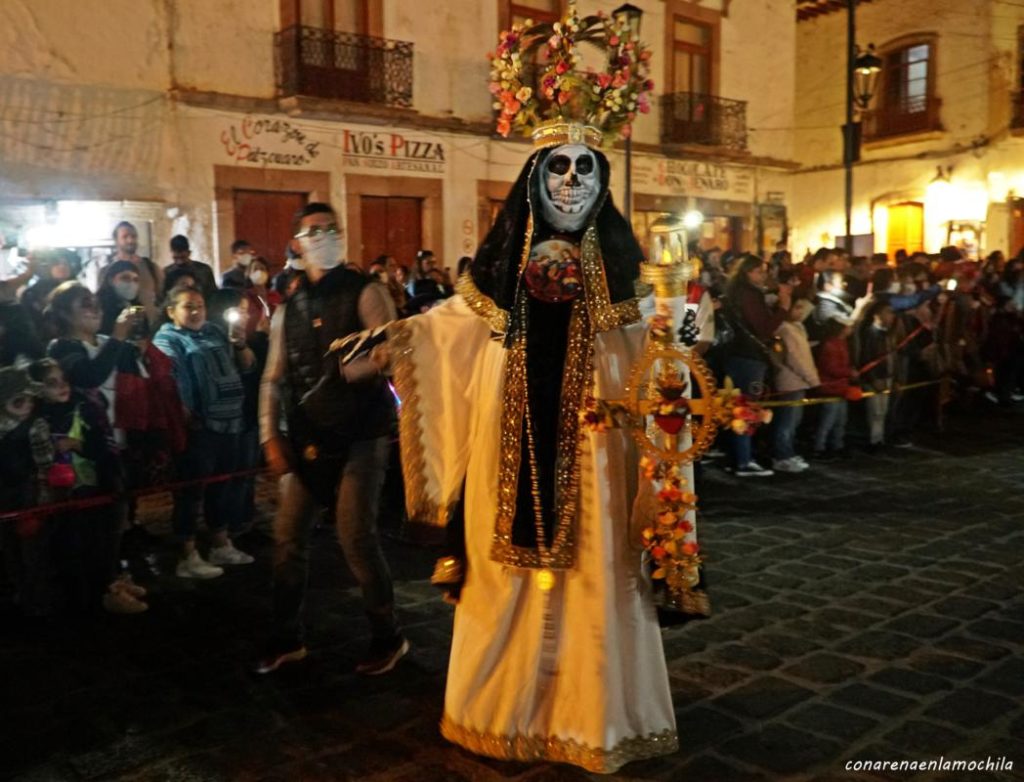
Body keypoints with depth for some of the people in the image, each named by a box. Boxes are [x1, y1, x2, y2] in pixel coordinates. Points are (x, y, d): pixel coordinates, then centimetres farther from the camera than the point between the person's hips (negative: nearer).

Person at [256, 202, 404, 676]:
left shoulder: (365, 293, -4)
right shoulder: (288, 308, 11)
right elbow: (272, 378, 10)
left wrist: (339, 370, -21)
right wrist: (271, 437, 2)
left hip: (359, 435, -5)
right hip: (307, 439, 6)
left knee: (355, 538, -6)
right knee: (288, 537, 8)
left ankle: (388, 639, 14)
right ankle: (287, 640, 25)